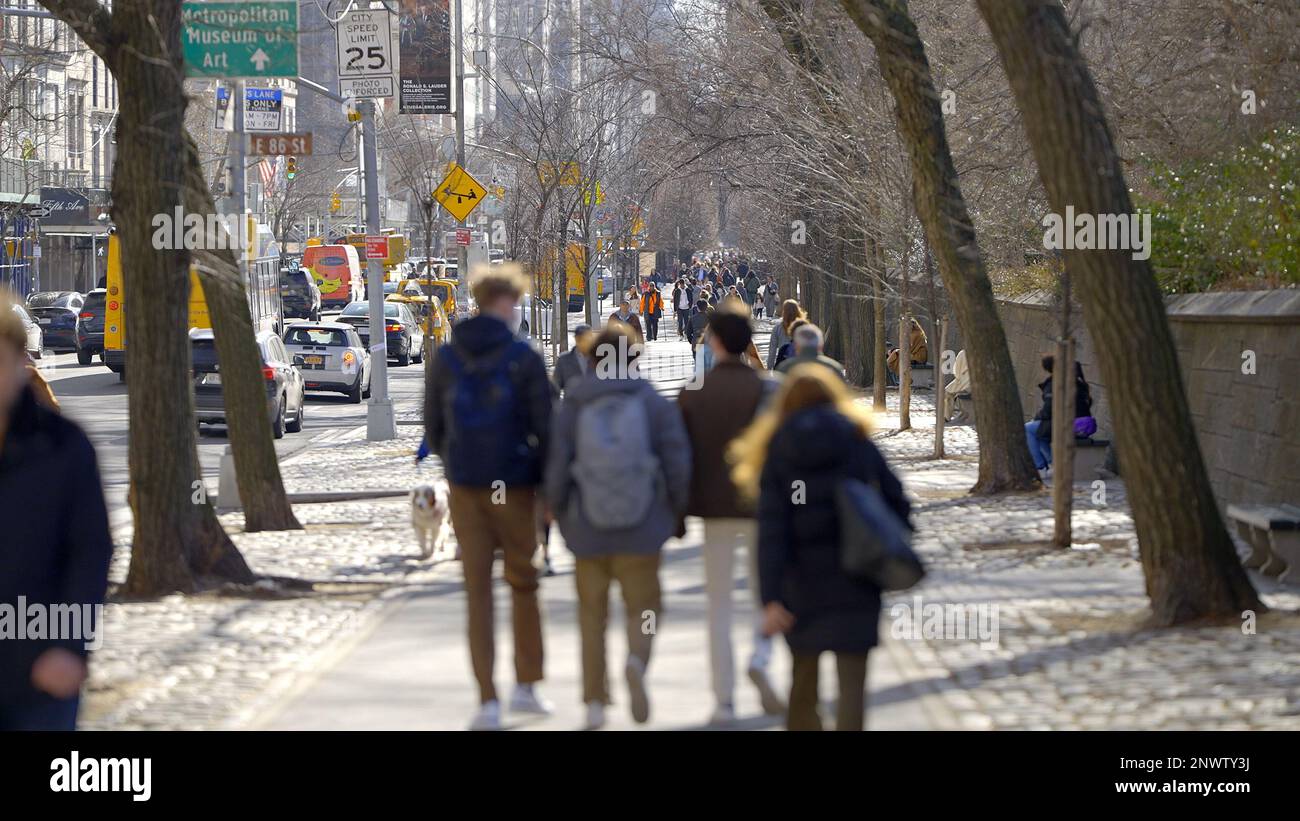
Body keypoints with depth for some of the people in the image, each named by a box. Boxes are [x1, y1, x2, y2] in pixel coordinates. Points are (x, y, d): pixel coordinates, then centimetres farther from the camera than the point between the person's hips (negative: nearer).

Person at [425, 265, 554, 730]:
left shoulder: (446, 358, 2)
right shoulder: (524, 358, -9)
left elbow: (433, 427, 8)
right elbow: (544, 426, -11)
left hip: (465, 487, 2)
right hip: (514, 486, -2)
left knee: (478, 592, 4)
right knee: (523, 585, 16)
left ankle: (488, 700, -4)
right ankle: (527, 685, 24)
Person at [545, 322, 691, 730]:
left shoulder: (573, 406, -3)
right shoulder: (657, 404, -4)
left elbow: (556, 466, -6)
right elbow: (677, 463, -8)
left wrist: (560, 513, 9)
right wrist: (674, 512, 7)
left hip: (587, 529, 1)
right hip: (640, 529, -1)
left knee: (592, 613, 15)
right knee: (642, 608, 10)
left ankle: (595, 702, 14)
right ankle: (636, 662, -21)